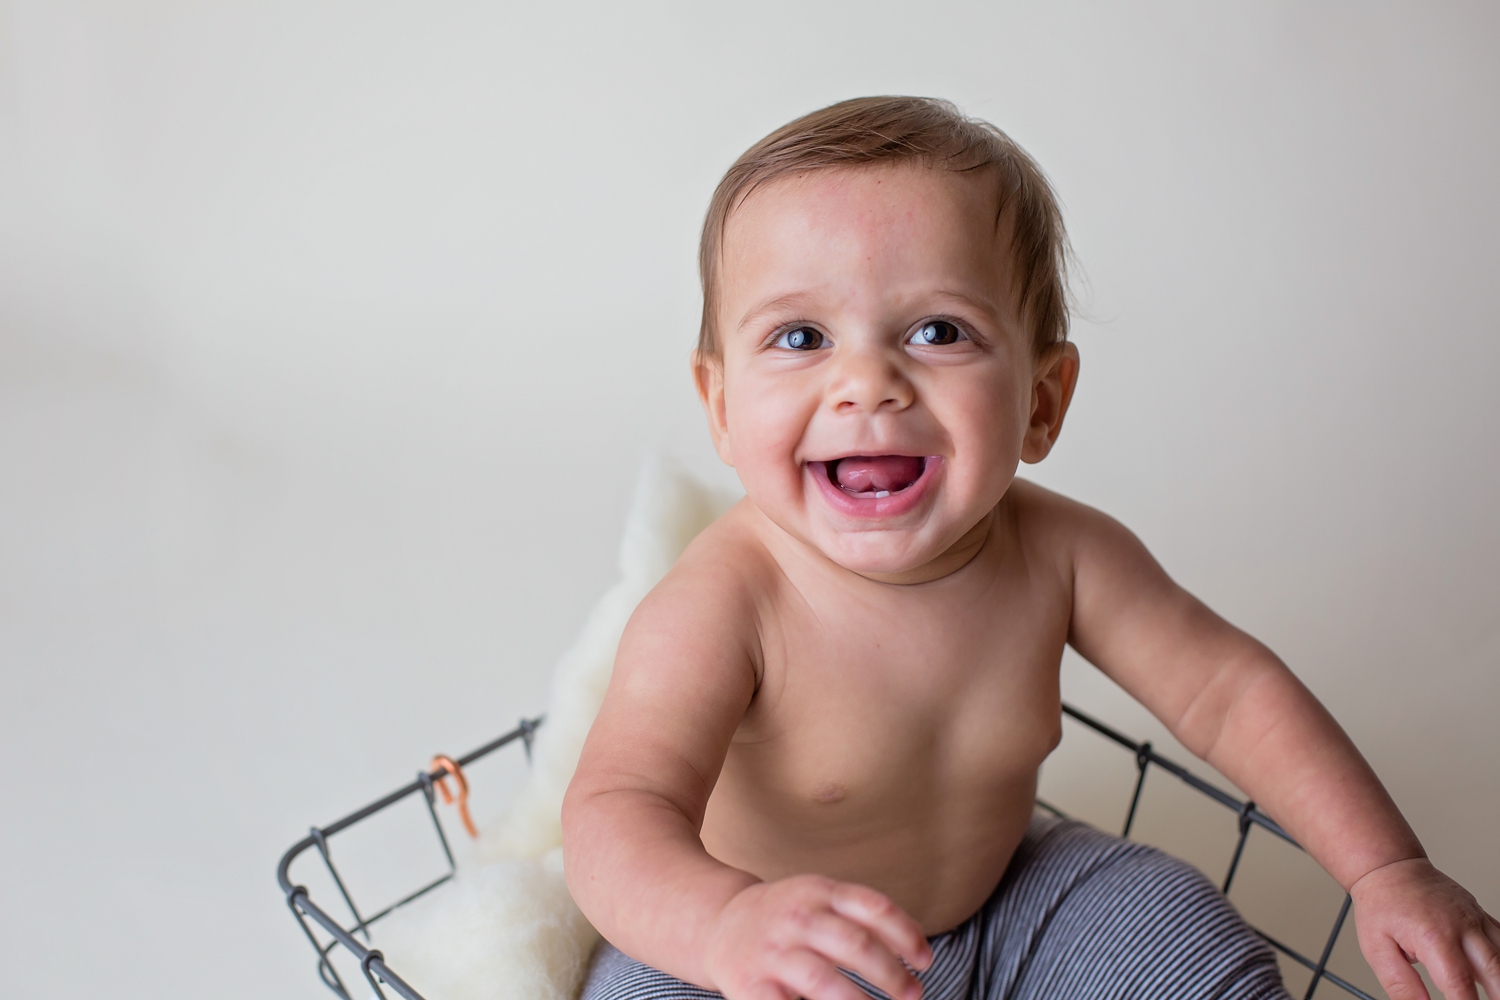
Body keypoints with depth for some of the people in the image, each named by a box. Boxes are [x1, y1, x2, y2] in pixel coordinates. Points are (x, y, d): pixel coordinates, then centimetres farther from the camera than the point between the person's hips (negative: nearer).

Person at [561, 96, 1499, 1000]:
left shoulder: (1060, 554, -18)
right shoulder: (713, 612, -33)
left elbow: (1227, 688, -6)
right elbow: (617, 814, -43)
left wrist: (1388, 868, -11)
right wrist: (728, 922, -65)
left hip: (996, 899, 4)